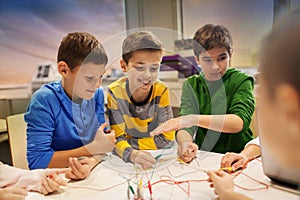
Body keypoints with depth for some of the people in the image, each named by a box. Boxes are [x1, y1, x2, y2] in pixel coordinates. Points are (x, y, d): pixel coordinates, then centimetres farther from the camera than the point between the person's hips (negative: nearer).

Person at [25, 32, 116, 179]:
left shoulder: (97, 94, -2)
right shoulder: (44, 101, -15)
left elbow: (99, 144, -1)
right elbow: (37, 161, -18)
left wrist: (91, 162, -23)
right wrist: (93, 148, -18)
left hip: (89, 178, 3)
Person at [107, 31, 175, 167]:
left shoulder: (161, 91, -12)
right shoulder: (114, 93, -14)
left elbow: (167, 138, -9)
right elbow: (117, 137, -14)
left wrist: (130, 143, -15)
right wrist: (130, 153, -34)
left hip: (160, 157, 1)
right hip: (125, 161, -1)